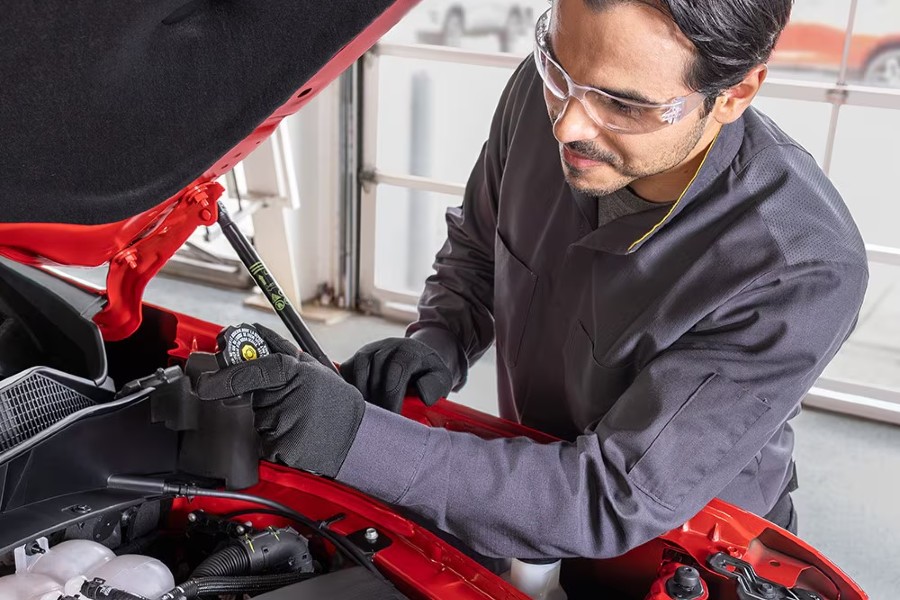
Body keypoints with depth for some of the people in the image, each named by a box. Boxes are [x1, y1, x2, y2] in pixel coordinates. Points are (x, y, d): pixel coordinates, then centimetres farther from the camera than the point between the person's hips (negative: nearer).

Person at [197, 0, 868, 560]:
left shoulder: (803, 272, -34)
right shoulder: (541, 91, -18)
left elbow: (615, 502, -34)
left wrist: (356, 439, -40)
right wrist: (440, 341, -18)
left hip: (691, 546, -2)